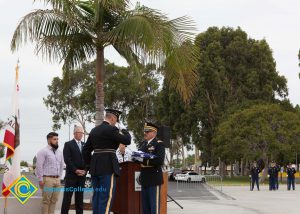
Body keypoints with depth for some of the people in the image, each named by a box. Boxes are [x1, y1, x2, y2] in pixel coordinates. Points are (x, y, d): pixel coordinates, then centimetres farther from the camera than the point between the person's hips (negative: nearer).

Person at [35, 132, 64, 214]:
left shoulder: (59, 152, 15)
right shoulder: (43, 151, -5)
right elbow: (39, 166, -9)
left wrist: (59, 177, 15)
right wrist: (40, 179, -12)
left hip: (57, 179, 6)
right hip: (47, 179, -6)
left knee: (54, 200, 6)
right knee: (46, 200, -4)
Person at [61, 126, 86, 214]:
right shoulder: (68, 144, 1)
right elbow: (67, 160, -8)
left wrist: (84, 170, -4)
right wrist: (76, 170, -14)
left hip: (82, 176, 5)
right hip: (71, 175, -5)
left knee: (80, 198, 6)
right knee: (67, 197, -5)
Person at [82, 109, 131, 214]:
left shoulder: (94, 130, 14)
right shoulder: (111, 129, -10)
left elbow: (85, 150, 16)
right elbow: (127, 140, -7)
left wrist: (89, 165, 22)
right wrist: (124, 131, 12)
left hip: (95, 168, 8)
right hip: (108, 168, -8)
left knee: (97, 197, 11)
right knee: (106, 198, -7)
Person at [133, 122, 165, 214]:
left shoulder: (159, 144, -8)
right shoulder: (143, 144, 14)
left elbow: (159, 161, -20)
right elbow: (140, 157, 17)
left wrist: (143, 160, -24)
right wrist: (136, 156, -5)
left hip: (154, 179, -7)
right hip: (144, 179, 7)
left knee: (154, 205, -5)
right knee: (145, 206, 12)